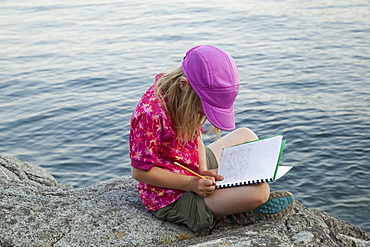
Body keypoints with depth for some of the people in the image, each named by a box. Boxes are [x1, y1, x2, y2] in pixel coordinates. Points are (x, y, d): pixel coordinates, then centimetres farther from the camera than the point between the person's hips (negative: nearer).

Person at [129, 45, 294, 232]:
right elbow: (140, 171, -24)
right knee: (259, 191, -23)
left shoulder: (190, 100, -4)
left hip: (193, 173, 10)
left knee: (246, 136, 16)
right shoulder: (152, 113, -30)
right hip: (170, 199, -9)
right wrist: (192, 184, -25)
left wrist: (204, 171, -11)